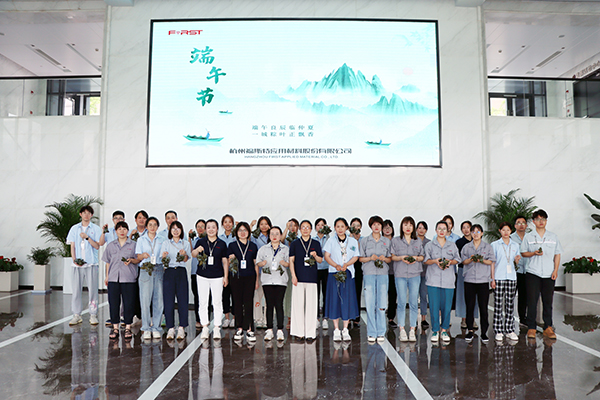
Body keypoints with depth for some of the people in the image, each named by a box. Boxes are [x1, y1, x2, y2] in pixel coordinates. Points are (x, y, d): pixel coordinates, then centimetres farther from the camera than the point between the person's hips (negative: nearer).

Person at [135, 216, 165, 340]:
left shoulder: (161, 240, 14)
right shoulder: (141, 239, 11)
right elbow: (138, 257, 6)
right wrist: (143, 256, -16)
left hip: (159, 270, 1)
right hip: (145, 270, -1)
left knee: (158, 300, -1)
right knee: (145, 300, -5)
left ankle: (156, 327, 9)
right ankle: (146, 329, 4)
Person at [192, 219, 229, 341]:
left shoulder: (222, 244, 5)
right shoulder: (201, 241, 4)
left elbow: (225, 261, 8)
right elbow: (193, 255, -7)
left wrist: (226, 276, 4)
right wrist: (197, 250, -29)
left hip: (217, 276, 0)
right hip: (202, 276, 0)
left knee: (217, 302, 2)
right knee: (203, 302, 3)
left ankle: (217, 328, 11)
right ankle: (204, 327, 12)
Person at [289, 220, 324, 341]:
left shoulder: (316, 244, 10)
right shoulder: (295, 243, 7)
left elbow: (321, 260, 11)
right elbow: (291, 260, 5)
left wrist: (315, 256, -11)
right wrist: (293, 275, -5)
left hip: (312, 278, 1)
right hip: (298, 278, -1)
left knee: (311, 305, -1)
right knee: (298, 304, -1)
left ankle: (310, 333, 6)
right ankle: (299, 332, 8)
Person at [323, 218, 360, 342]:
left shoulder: (353, 241, 10)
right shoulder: (331, 241, 8)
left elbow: (355, 257, 4)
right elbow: (326, 256, 0)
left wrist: (346, 264, -14)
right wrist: (336, 265, -16)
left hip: (348, 273, 1)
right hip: (334, 273, -1)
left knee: (347, 301, 1)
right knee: (335, 300, -2)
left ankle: (345, 330, 10)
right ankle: (336, 330, 7)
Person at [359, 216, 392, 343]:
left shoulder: (387, 241, 12)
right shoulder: (365, 241, 8)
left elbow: (390, 259, 13)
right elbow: (360, 258, 7)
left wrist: (384, 258, -8)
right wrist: (370, 258, -10)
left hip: (383, 274, 1)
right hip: (369, 274, -1)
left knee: (382, 304, -1)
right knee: (370, 303, -4)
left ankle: (381, 333, 10)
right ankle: (371, 333, 5)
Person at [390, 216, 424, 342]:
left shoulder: (418, 242, 13)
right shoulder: (395, 241, 7)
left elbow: (423, 256, 14)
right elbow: (392, 256, 6)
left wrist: (416, 258, -6)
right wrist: (401, 258, -12)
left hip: (415, 275, 1)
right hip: (400, 274, -1)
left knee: (414, 302, 0)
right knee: (401, 302, -2)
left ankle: (412, 330, 9)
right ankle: (402, 330, 8)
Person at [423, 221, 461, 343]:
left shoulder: (452, 245, 12)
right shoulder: (429, 245, 7)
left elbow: (457, 259, 13)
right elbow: (426, 260, 4)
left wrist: (450, 262, -7)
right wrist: (435, 261, -14)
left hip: (448, 280, 1)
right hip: (433, 280, -1)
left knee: (447, 305, 2)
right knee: (434, 306, -2)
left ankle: (444, 330, 15)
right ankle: (435, 331, 9)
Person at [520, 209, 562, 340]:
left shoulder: (553, 237, 10)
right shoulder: (528, 237, 5)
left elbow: (557, 254, 10)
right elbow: (523, 253, 7)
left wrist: (555, 270, 1)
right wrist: (534, 253, -12)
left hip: (549, 274, 2)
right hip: (533, 273, -2)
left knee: (548, 301, 4)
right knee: (532, 301, -2)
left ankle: (548, 327, 14)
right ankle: (531, 328, 5)